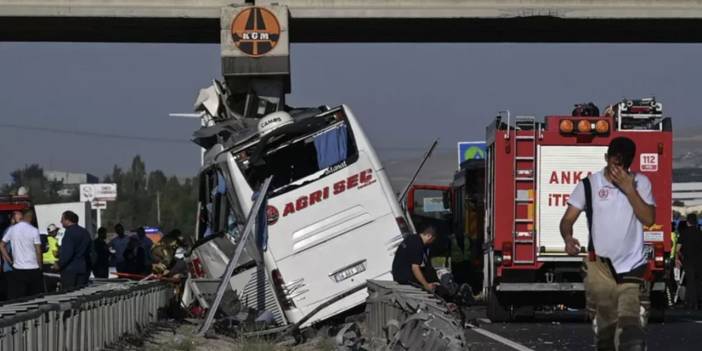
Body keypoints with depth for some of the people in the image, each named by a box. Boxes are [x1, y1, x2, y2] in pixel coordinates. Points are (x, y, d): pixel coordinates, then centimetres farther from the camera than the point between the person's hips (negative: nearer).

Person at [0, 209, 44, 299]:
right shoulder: (34, 231, -8)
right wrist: (40, 266, 4)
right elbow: (38, 251, -8)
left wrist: (9, 260, 13)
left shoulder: (12, 229, 2)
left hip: (18, 269, 2)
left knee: (17, 299, 2)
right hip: (33, 269, -2)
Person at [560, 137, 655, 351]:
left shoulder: (640, 183, 4)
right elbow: (568, 219, 1)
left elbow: (649, 219, -5)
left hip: (631, 266, -1)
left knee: (629, 323, -14)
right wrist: (568, 238, -21)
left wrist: (629, 189, -13)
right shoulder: (589, 185, 1)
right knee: (606, 322, 7)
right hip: (600, 266, 1)